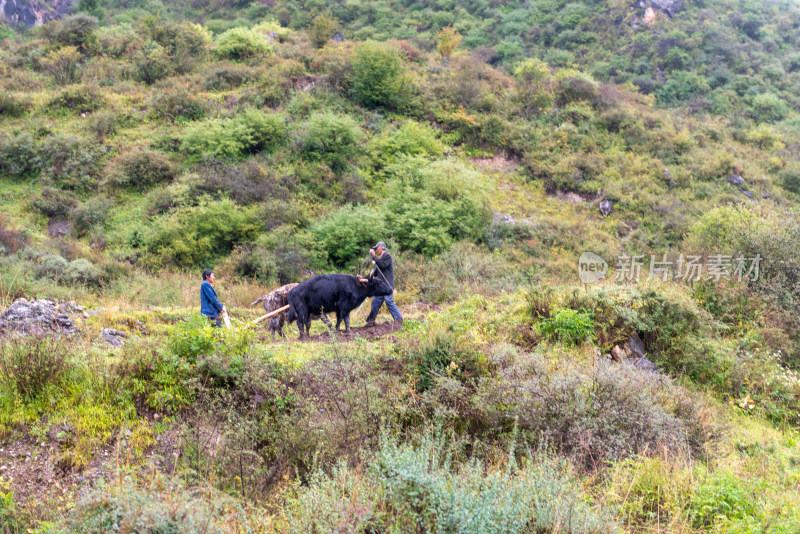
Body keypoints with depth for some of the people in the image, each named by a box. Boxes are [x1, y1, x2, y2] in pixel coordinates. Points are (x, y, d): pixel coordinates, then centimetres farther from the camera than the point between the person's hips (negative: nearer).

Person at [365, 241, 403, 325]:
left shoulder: (387, 256, -5)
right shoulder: (380, 258, 20)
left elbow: (383, 265, -21)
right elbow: (376, 272, 23)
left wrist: (374, 257, -18)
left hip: (387, 284, -9)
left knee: (389, 301, -13)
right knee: (376, 302, 10)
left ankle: (398, 319, -9)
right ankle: (371, 321, 16)